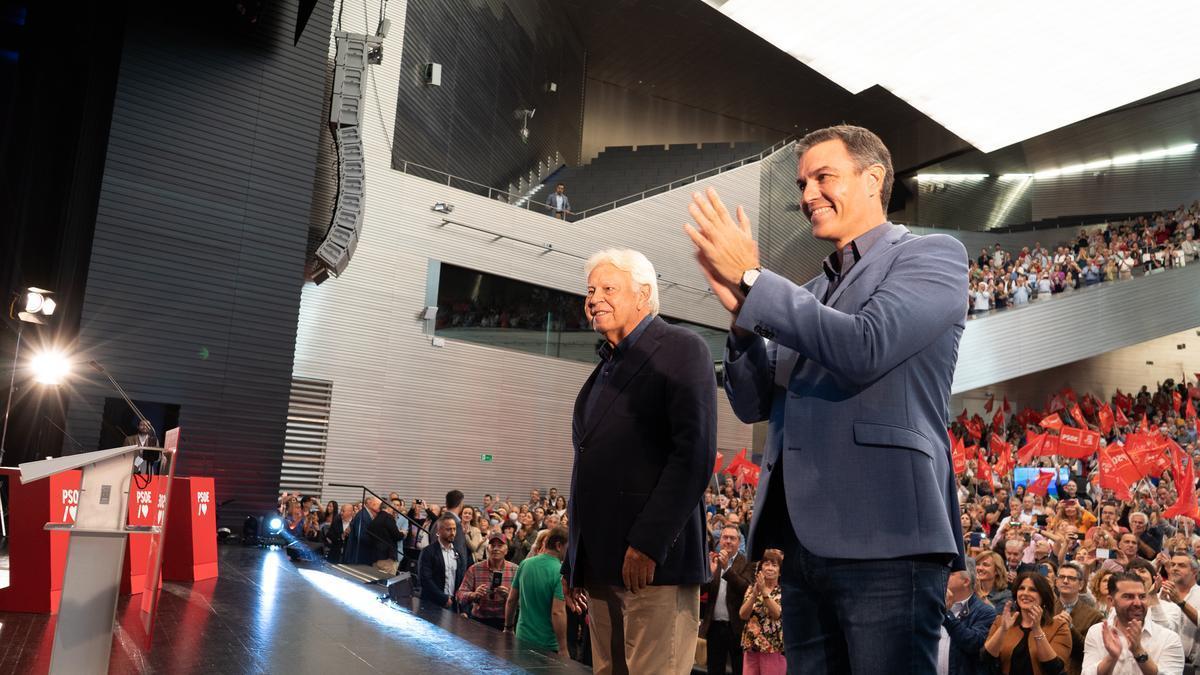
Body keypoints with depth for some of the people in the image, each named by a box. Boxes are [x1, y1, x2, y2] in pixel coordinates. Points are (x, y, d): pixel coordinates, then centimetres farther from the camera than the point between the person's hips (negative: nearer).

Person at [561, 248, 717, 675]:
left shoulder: (682, 349, -4)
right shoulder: (606, 367, 19)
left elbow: (695, 454, -16)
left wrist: (648, 544, -20)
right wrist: (577, 562, 13)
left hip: (653, 559, -7)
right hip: (601, 561, 8)